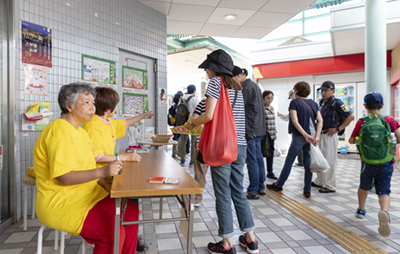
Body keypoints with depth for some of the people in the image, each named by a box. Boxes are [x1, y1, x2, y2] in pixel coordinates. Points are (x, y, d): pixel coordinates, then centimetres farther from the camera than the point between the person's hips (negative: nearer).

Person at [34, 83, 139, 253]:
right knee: (114, 233, -24)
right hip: (60, 203, -10)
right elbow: (63, 177, -24)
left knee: (131, 210, 2)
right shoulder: (59, 132, -17)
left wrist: (109, 189, 4)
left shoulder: (80, 131, 14)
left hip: (85, 195, 10)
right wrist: (102, 171, -33)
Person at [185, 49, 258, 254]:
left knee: (223, 194, 2)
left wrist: (192, 123, 3)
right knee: (238, 191, 15)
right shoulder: (237, 87, 17)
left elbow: (209, 115, -14)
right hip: (240, 145, 7)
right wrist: (199, 125, 23)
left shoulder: (215, 82, -4)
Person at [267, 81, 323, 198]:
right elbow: (320, 120, 0)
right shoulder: (313, 103, 9)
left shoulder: (294, 102, -6)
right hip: (311, 137, 5)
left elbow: (295, 121, -17)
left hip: (299, 136, -5)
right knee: (308, 163, 9)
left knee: (289, 161, 6)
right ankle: (307, 190, 13)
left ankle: (279, 185, 20)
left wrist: (305, 135, -19)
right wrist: (316, 136, -7)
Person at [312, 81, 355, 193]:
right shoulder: (322, 103, 12)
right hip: (320, 135, 9)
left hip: (329, 136, -9)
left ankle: (330, 186, 9)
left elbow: (351, 116, -15)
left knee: (329, 161, -2)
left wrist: (338, 129, -16)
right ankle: (319, 182, 31)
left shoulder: (336, 103, -12)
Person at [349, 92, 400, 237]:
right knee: (384, 191, 5)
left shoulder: (361, 122, -4)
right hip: (386, 163, 0)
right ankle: (384, 212, -24)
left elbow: (351, 140, 1)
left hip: (367, 162, 0)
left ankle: (361, 210, 39)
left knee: (364, 186, 23)